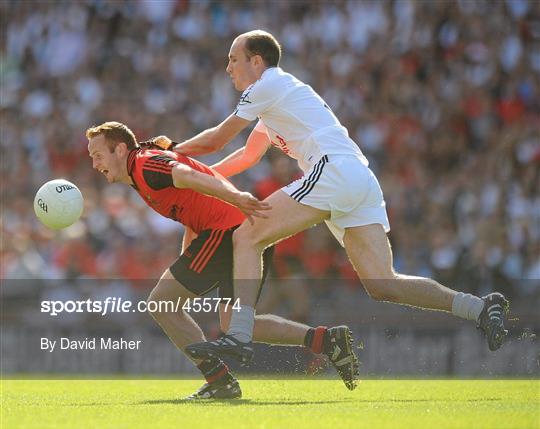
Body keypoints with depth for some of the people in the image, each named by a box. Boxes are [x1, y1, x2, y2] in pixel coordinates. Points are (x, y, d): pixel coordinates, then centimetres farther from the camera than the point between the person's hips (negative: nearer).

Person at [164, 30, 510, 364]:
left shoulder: (268, 85, 4)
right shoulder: (275, 96, 32)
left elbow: (216, 140, 8)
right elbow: (248, 156, 43)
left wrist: (174, 150, 24)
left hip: (335, 170, -9)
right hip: (363, 182, 9)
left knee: (246, 238, -8)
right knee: (384, 287, -3)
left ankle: (240, 335, -22)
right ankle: (481, 308, -12)